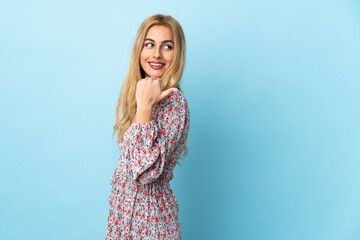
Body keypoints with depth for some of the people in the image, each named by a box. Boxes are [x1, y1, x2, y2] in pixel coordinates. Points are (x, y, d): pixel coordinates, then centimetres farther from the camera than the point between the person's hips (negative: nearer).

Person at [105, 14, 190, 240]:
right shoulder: (141, 92, 2)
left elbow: (145, 171, -30)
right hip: (124, 203, 7)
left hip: (148, 213, -7)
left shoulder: (174, 103, -22)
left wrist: (144, 106, -29)